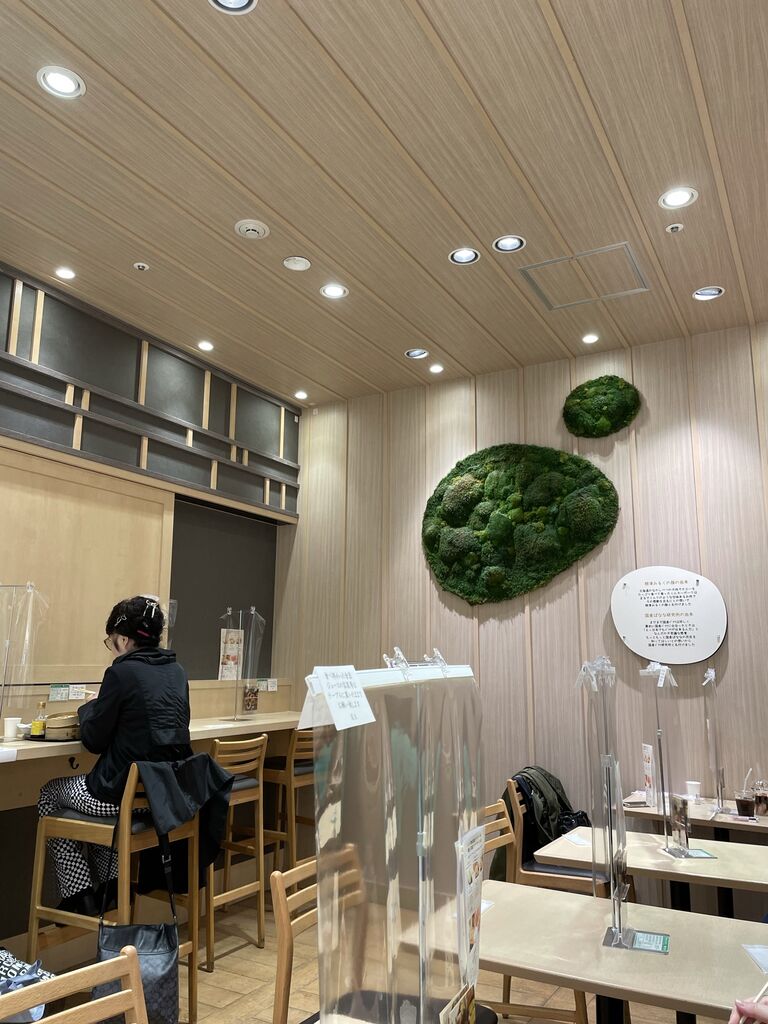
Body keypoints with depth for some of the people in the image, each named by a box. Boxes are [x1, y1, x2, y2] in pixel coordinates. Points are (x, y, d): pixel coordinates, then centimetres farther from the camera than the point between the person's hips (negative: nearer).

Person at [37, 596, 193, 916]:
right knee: (96, 786, 34)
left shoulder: (122, 672, -14)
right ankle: (112, 884, 30)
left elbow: (94, 741, -6)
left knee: (49, 795, 22)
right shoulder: (176, 671, 6)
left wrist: (88, 708, 13)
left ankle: (79, 896, 21)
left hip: (127, 793, -7)